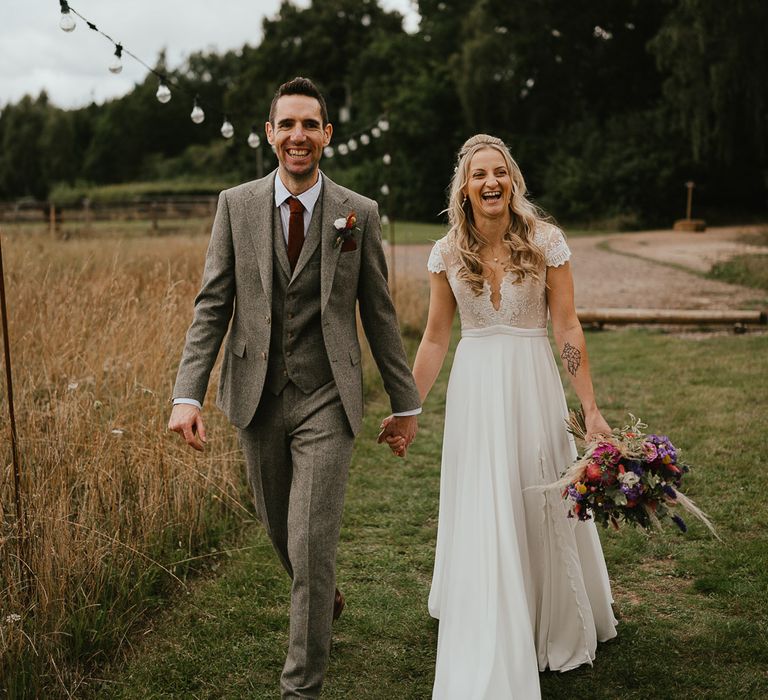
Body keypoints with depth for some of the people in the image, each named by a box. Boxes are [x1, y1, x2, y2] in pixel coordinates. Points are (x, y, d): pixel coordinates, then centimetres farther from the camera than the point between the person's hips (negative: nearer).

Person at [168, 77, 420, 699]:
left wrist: (405, 402, 8)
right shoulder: (236, 205, 2)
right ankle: (324, 591, 51)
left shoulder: (359, 213, -1)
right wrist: (188, 394, -11)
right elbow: (212, 305, -1)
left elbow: (379, 315, 4)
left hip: (327, 398, -2)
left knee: (312, 542, -6)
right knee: (280, 529, 18)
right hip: (256, 396, 3)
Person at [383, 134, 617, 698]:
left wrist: (591, 409, -9)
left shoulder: (546, 241, -5)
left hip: (532, 387, -1)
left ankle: (556, 629, 37)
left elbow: (567, 327, -6)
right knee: (480, 520, 5)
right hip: (474, 392, 2)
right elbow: (435, 339, 6)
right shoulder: (448, 254, 0)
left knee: (543, 507, 10)